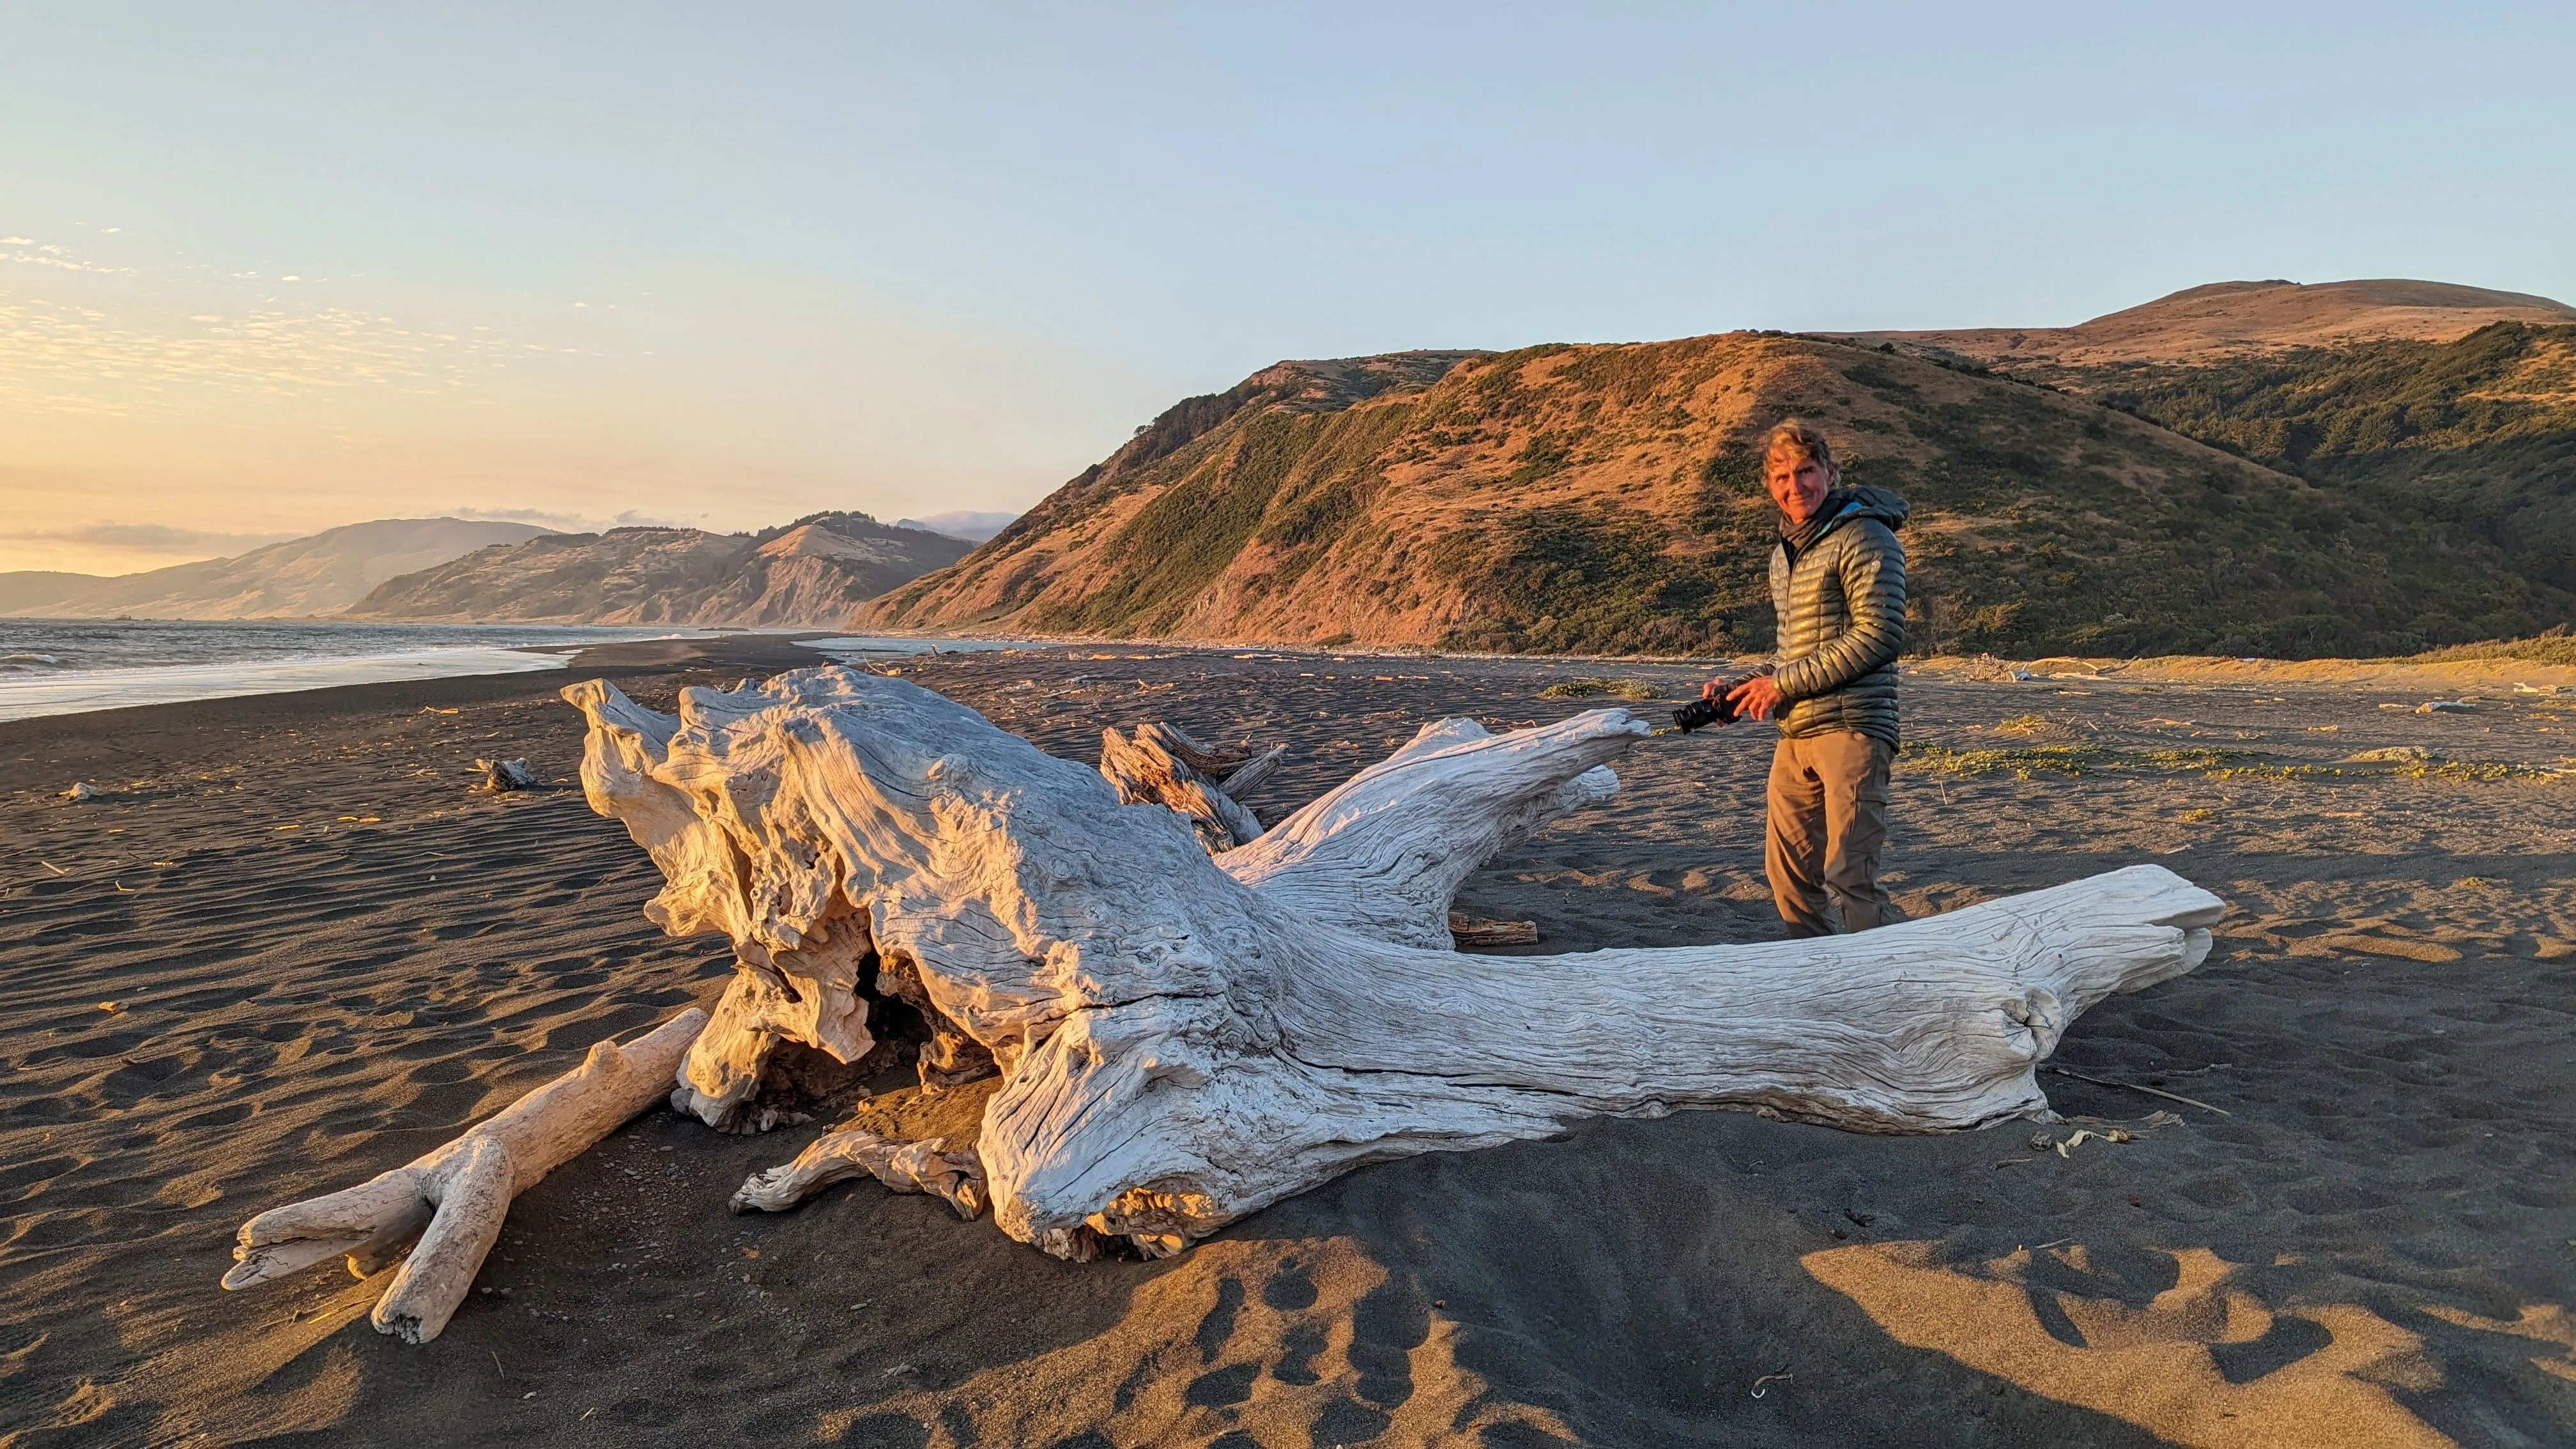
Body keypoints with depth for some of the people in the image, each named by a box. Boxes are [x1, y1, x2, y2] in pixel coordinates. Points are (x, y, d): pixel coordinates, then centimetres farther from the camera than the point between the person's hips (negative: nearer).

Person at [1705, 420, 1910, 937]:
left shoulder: (1864, 536, -7)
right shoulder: (1784, 553, 19)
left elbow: (1880, 635, -16)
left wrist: (1783, 683, -14)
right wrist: (1743, 688, 8)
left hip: (1850, 729, -8)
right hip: (1795, 736, 9)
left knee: (1848, 881, -13)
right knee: (1788, 875, 11)